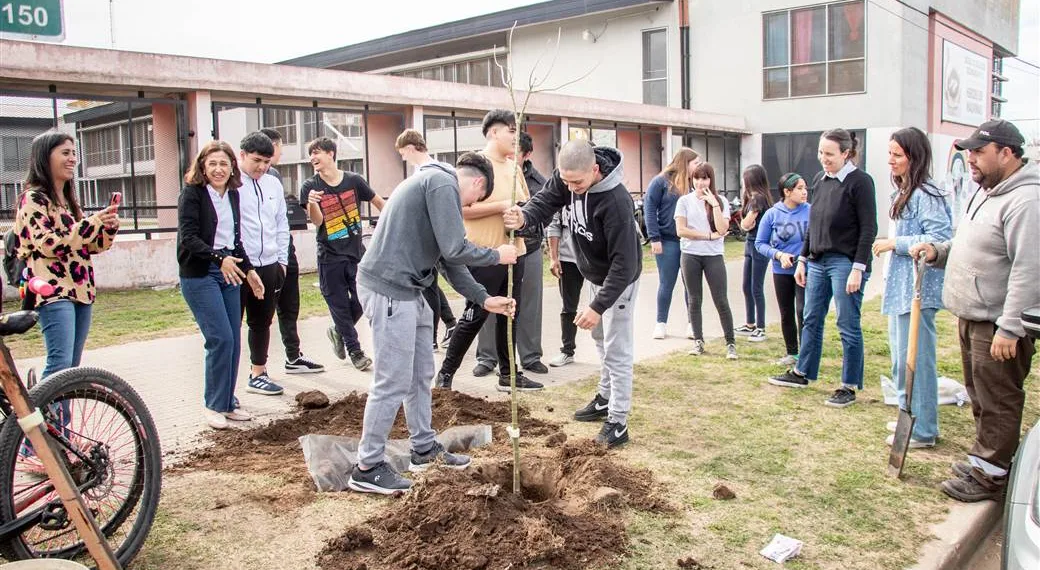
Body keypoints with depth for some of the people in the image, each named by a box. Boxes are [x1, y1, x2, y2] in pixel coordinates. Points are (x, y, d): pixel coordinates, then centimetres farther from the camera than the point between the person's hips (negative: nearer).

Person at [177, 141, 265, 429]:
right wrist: (219, 259, -28)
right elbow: (189, 237, -16)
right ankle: (214, 405, 3)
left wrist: (249, 270, 15)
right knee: (220, 338, -12)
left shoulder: (233, 195, 12)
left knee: (234, 340, 6)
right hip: (199, 275, -7)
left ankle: (228, 402, 19)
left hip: (229, 271, 7)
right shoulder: (192, 193, -7)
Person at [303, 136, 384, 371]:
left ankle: (338, 332, 31)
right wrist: (312, 203, -30)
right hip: (329, 256, -1)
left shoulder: (353, 180, -3)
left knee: (361, 301, 2)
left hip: (356, 252, 1)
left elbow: (379, 202, 10)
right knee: (339, 305, 3)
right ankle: (354, 350, 19)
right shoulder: (310, 187, -4)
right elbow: (317, 221, -11)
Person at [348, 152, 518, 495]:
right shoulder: (443, 183, -10)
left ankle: (425, 449, 31)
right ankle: (367, 468, 8)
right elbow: (455, 250, -18)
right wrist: (497, 255, -3)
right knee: (393, 382, -4)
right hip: (390, 290, -11)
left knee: (421, 374, 17)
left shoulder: (437, 184, 21)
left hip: (408, 291, 11)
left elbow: (450, 261, 21)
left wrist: (485, 299, 18)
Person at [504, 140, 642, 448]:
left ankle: (618, 422, 4)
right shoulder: (569, 176, -16)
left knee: (617, 349, -4)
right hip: (594, 275, 9)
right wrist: (524, 217, -37)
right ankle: (606, 398, 38)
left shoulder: (615, 202, -38)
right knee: (601, 339, 21)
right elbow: (546, 201, -13)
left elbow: (623, 264, -36)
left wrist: (598, 306, -38)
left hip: (619, 280, -8)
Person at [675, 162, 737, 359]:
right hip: (690, 255, 1)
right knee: (694, 301, 8)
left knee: (721, 301, -1)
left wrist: (714, 203, -13)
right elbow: (681, 230, -8)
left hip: (714, 256, -1)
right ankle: (698, 341, 19)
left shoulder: (720, 201, 3)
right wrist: (709, 236, -9)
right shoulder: (684, 201, 2)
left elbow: (722, 229, -10)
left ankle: (731, 343, 6)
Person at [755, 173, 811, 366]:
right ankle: (791, 352, 28)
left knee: (803, 311, -11)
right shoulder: (772, 214, -4)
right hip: (782, 271, 2)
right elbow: (760, 243, 0)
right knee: (786, 314, 13)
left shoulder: (811, 211, -8)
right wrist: (778, 255, -14)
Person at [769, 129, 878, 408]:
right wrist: (802, 259, 15)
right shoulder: (821, 181, 12)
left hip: (845, 263, -7)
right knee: (811, 320, 14)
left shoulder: (859, 181, -10)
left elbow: (869, 229, -13)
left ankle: (849, 387, 11)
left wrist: (858, 268, -18)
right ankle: (802, 373, 28)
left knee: (848, 326, 1)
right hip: (818, 261, 7)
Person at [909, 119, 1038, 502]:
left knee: (998, 402, 1)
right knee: (980, 396, 19)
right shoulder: (985, 193, 14)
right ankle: (983, 459, 33)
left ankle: (990, 475, 10)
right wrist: (937, 252, 6)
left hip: (999, 325, -10)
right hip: (971, 317, 10)